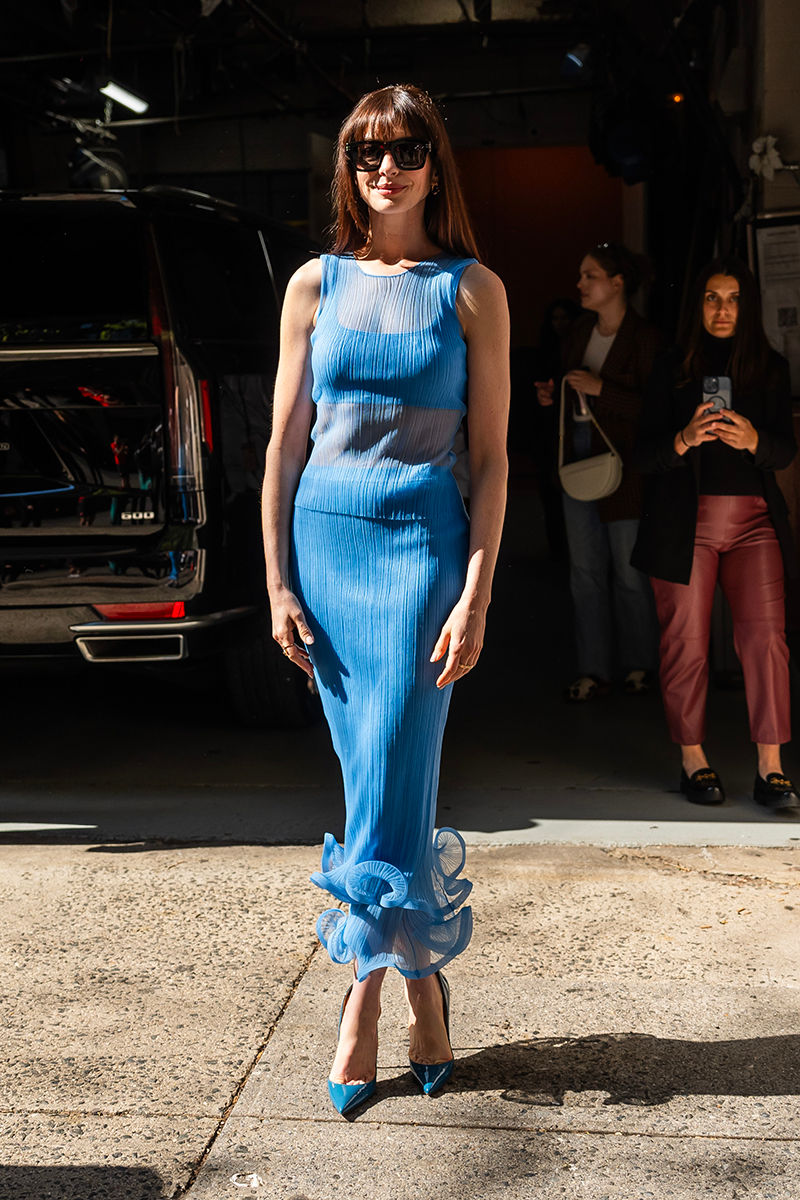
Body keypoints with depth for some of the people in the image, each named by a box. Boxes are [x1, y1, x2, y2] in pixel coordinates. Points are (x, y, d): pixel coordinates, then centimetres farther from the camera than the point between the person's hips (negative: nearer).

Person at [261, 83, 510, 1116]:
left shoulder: (471, 290, 3)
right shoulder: (316, 285, 9)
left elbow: (491, 454, 0)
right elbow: (284, 445, 9)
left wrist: (475, 595, -8)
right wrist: (279, 583, 2)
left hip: (423, 539, -2)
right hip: (325, 537, 3)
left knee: (390, 773, -7)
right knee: (379, 778, 5)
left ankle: (363, 986, 10)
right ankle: (421, 978, 18)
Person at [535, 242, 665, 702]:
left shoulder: (645, 338, -12)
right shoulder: (582, 330, 11)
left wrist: (600, 388, -22)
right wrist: (553, 395, 4)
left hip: (624, 470, -7)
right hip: (579, 462, 7)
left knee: (629, 573, 3)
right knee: (585, 570, 8)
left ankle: (641, 663, 20)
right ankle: (593, 671, 15)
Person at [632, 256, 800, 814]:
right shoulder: (672, 369, 6)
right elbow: (644, 454, 1)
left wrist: (752, 440, -19)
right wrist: (684, 440, -20)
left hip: (754, 517, 1)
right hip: (684, 522, -1)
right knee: (687, 642, 1)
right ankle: (694, 761, 14)